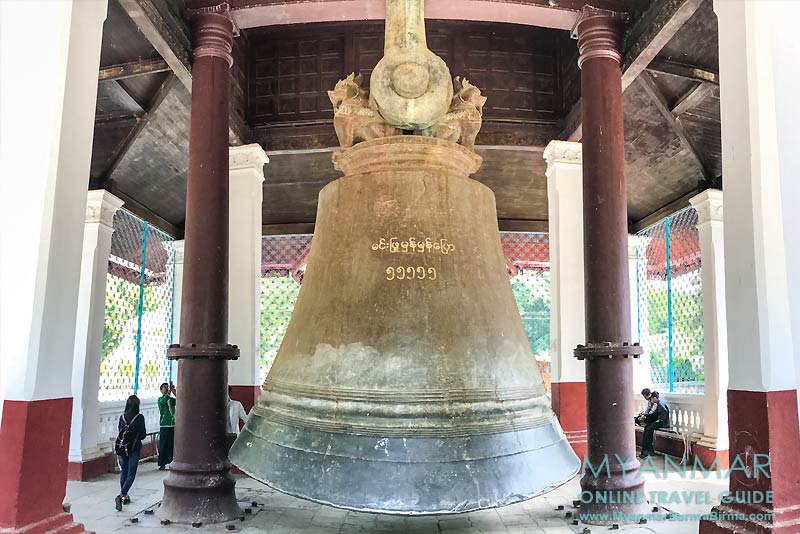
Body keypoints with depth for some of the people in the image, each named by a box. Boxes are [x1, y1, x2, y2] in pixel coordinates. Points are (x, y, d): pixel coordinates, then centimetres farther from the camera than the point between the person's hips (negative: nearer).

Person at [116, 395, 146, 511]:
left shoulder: (122, 417, -3)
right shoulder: (139, 418, -13)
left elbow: (120, 430, 8)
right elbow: (143, 435, -8)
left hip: (122, 448, 4)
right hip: (134, 449, -4)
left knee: (123, 472, 19)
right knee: (131, 474, 1)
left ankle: (125, 496, 27)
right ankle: (121, 495, -16)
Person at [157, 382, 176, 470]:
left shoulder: (172, 399, 13)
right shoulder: (160, 399, 2)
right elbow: (162, 402, -22)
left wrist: (175, 392, -18)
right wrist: (169, 392, -29)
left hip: (173, 425, 4)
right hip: (164, 426, -4)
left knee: (172, 445, 3)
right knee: (163, 446, -3)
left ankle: (171, 462, 10)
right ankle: (162, 464, 1)